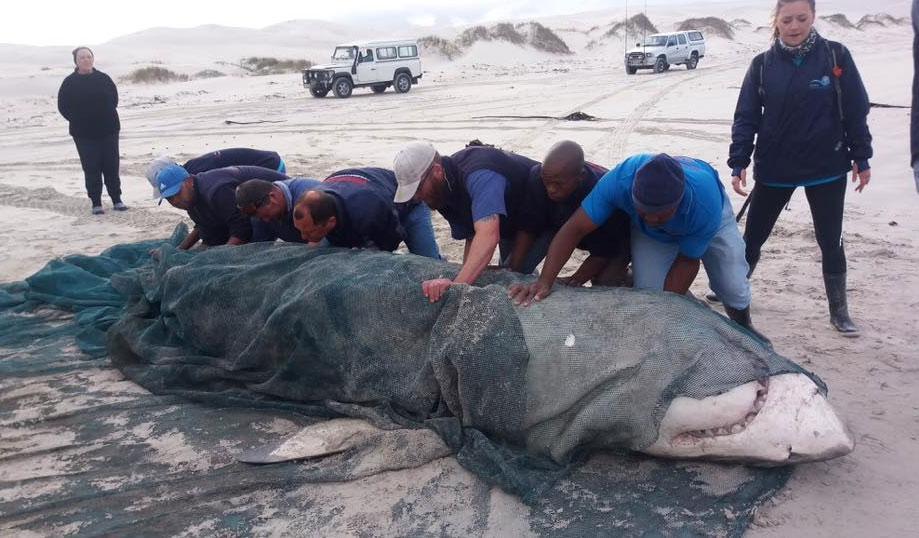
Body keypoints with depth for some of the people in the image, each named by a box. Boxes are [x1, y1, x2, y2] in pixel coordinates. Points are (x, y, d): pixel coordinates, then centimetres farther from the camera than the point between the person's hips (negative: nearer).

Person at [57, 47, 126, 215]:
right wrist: (78, 120, -3)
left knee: (112, 166, 5)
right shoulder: (70, 82, -2)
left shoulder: (103, 78, 3)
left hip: (109, 131, 2)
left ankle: (116, 199, 15)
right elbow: (63, 106, 1)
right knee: (91, 168, 1)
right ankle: (96, 203, 8)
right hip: (84, 134, -1)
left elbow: (114, 98, 11)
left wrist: (108, 116, 2)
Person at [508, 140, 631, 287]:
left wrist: (573, 282, -36)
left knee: (604, 285, -24)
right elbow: (528, 229, -23)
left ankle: (620, 271, 7)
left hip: (614, 239, -4)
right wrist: (513, 272, -30)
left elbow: (603, 253, -29)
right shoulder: (538, 176, -30)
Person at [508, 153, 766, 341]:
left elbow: (687, 262, -29)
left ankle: (744, 329, 35)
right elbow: (574, 229, -41)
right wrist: (544, 282, -51)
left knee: (733, 287, -1)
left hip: (707, 216, -1)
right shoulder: (620, 180, -45)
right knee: (649, 292, -14)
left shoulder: (705, 204, -45)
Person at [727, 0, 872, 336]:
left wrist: (861, 157, 1)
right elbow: (746, 117, -2)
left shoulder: (836, 56, -4)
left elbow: (855, 111, 0)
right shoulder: (762, 64, -1)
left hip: (827, 169, -1)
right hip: (774, 169, 1)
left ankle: (839, 311, 24)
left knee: (830, 242, 9)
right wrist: (738, 163, -9)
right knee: (754, 235, 10)